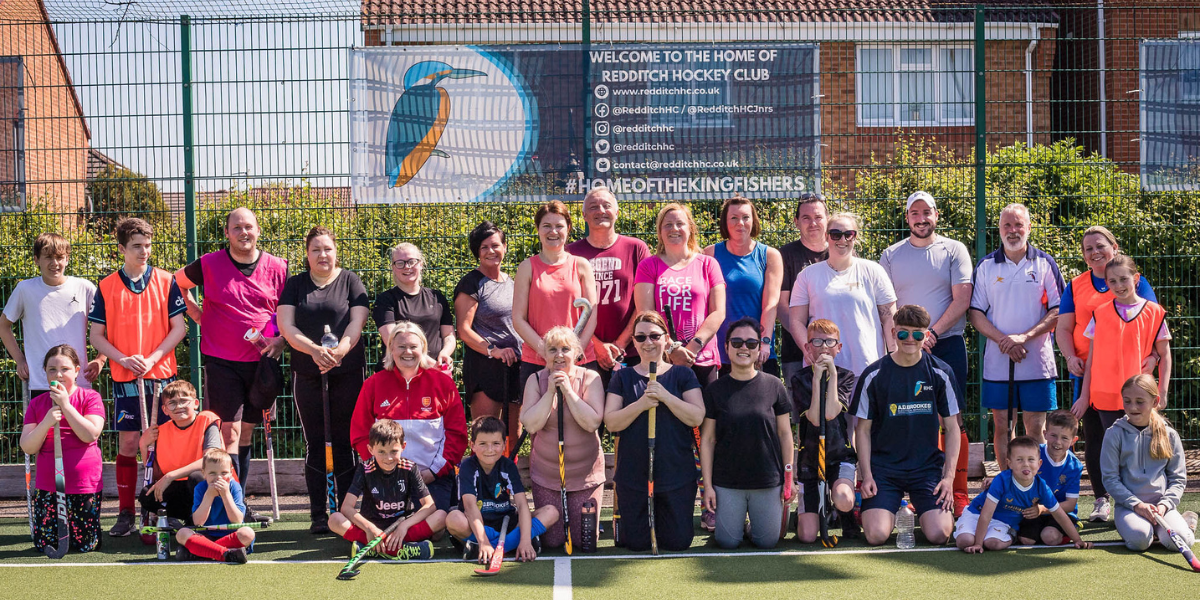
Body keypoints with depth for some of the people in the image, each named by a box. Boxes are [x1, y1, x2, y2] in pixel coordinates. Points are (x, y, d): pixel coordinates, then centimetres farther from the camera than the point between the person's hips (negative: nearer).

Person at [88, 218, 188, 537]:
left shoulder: (166, 281, 2)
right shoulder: (106, 287, 3)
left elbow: (179, 327, 1)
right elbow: (97, 335, 5)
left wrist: (152, 358, -11)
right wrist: (123, 359, -11)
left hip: (162, 375, 0)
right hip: (124, 378, 0)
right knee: (127, 443, 2)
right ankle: (125, 513, 9)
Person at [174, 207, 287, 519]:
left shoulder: (277, 268, 4)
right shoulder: (209, 265, -2)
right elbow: (176, 284, 14)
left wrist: (281, 340, -5)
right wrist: (197, 314, 5)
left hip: (261, 361, 3)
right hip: (221, 361, -3)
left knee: (247, 433, 11)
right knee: (229, 432, -10)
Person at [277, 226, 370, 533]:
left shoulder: (350, 281, 8)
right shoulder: (295, 285, 11)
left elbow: (357, 322, -1)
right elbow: (286, 326, 0)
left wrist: (340, 350, -20)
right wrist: (314, 349, -17)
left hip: (347, 371, -1)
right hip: (307, 373, 1)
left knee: (344, 441, -1)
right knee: (314, 442, 2)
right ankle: (318, 515, 6)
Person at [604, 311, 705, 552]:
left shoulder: (683, 375, 5)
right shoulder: (623, 378, 5)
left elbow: (697, 417, -6)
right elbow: (611, 422, -4)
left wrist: (665, 396, -17)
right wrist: (641, 404, -19)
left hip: (677, 475, 0)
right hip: (633, 475, 0)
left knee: (678, 542, 0)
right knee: (636, 543, 2)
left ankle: (661, 522, 33)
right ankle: (620, 514, 34)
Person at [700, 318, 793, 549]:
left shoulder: (774, 386, 1)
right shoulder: (715, 390, 0)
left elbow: (785, 433, 6)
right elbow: (707, 439, 1)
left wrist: (789, 476, 2)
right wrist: (707, 484, -3)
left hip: (768, 481, 0)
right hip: (726, 483, 0)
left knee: (767, 541, 2)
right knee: (728, 542, -1)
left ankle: (755, 524, 34)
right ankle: (737, 521, 31)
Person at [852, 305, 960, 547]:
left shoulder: (940, 373, 1)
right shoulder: (873, 375, -2)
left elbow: (952, 428, 5)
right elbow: (863, 430, 4)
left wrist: (949, 476, -5)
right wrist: (867, 476, -6)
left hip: (928, 466, 1)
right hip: (883, 466, 0)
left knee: (939, 534, -18)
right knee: (876, 536, -18)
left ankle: (925, 510, 17)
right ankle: (893, 509, 17)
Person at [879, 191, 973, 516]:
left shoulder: (954, 250, 6)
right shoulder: (891, 255, 10)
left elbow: (961, 300, -1)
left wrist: (931, 334, -10)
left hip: (948, 344, -2)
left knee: (953, 419, -4)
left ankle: (959, 495, -1)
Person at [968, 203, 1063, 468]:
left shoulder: (1044, 263, 4)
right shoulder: (985, 266, 7)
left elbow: (1058, 310, -1)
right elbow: (975, 313, 4)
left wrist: (1024, 337, -14)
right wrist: (1002, 339, -11)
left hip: (1037, 360, -1)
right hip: (997, 360, 1)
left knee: (1036, 428, 0)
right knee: (1001, 426, 4)